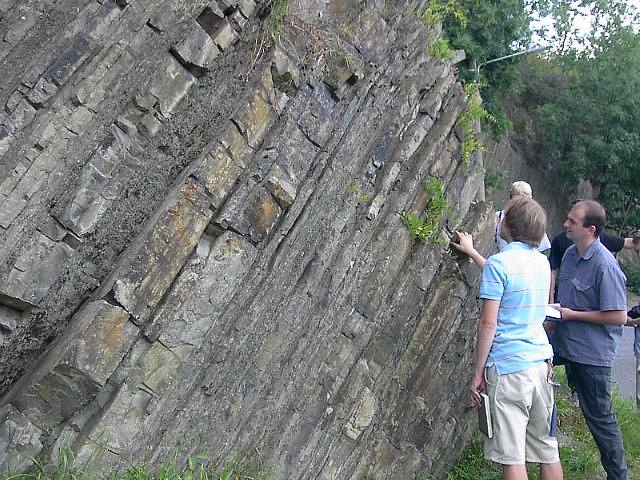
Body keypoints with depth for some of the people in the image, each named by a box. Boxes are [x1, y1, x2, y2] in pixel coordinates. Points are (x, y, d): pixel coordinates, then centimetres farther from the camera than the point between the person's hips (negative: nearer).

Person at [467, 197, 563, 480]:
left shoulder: (498, 263, -11)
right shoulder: (542, 261, 10)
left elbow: (488, 323, -14)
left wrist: (477, 373, -7)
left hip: (508, 367, -7)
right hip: (541, 362, 7)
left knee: (512, 455, -1)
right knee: (548, 449, 14)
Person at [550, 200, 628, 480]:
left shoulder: (605, 265, -22)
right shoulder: (570, 253, 3)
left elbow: (619, 316, -22)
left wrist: (571, 314, -18)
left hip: (592, 353, -7)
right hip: (566, 343, 7)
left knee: (599, 415, 6)